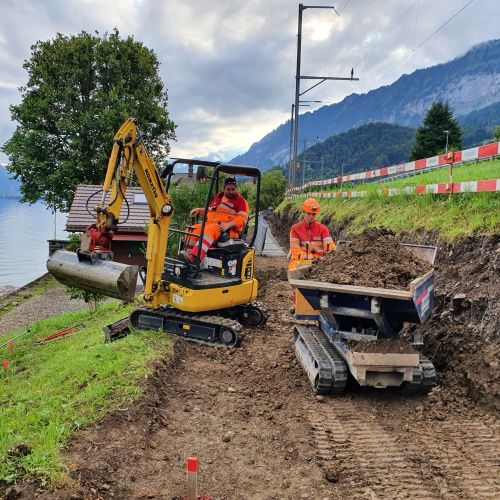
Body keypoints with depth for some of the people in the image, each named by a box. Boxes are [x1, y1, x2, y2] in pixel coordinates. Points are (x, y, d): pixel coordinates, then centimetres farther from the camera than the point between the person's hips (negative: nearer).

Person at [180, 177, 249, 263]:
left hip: (228, 230, -7)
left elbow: (243, 218, -9)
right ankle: (188, 253, -35)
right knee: (191, 230, -16)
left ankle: (193, 257, -52)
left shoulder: (240, 200, 3)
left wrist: (228, 225, -24)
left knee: (209, 231, -37)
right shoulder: (218, 197, 24)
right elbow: (208, 210, 36)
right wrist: (199, 210, 14)